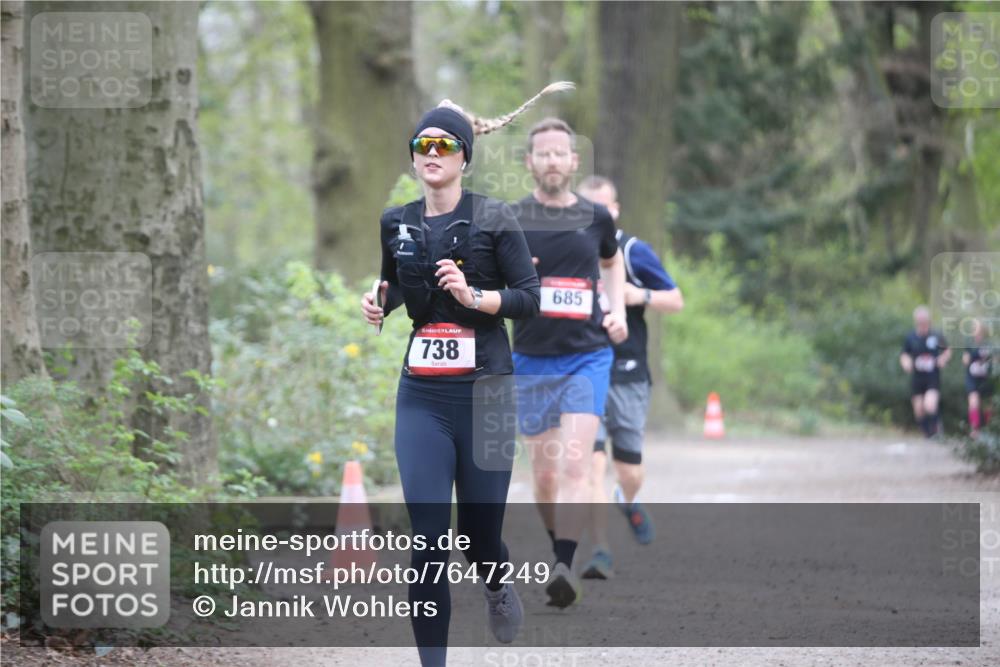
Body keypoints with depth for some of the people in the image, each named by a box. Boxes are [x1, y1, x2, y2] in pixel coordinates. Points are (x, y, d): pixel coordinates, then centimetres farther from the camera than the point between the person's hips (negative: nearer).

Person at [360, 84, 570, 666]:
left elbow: (529, 297, -7)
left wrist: (474, 296, -22)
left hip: (485, 395, -2)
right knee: (428, 544, -9)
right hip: (421, 399, 2)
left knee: (481, 533, 7)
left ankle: (499, 587, 44)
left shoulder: (494, 219, -4)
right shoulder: (397, 224, 7)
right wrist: (379, 302, 3)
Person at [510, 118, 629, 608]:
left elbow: (612, 261, 26)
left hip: (587, 357, -1)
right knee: (544, 471, 7)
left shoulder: (595, 218, 4)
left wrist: (618, 311, 10)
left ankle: (566, 568, -26)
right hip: (530, 360, 1)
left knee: (574, 463, -16)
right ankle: (558, 551, 28)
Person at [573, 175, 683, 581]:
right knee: (592, 460, -14)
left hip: (627, 375, 0)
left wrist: (641, 296, -16)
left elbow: (676, 301, 3)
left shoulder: (632, 252, -1)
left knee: (629, 469, 8)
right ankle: (600, 554, -12)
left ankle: (629, 503, 45)